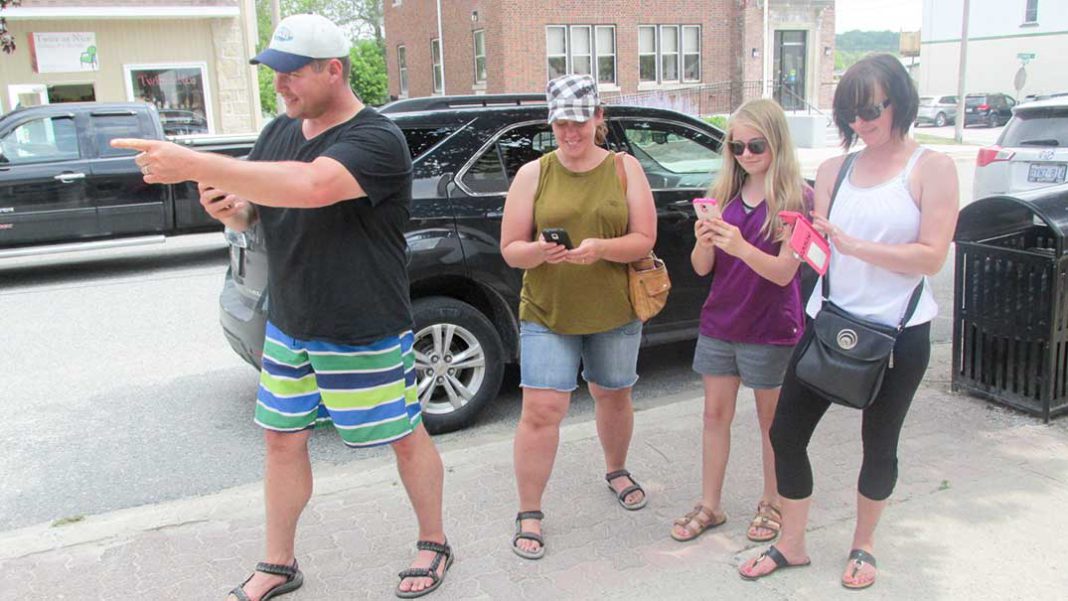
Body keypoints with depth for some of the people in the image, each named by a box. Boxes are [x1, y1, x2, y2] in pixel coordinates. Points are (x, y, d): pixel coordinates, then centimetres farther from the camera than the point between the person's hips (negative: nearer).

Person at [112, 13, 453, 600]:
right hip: (289, 326, 7)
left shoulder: (376, 140, -20)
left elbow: (310, 185, -39)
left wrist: (192, 165, -38)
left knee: (404, 436, 9)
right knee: (282, 439, 15)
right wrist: (229, 207, -12)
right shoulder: (278, 131, 5)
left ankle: (434, 545, 31)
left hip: (364, 335, -7)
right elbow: (249, 213, 13)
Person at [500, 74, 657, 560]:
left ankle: (616, 471, 47)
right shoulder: (533, 174, 0)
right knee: (541, 410, -7)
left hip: (615, 313, 2)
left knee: (613, 395, 19)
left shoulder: (625, 168, 1)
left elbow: (644, 240, -4)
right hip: (547, 315, -1)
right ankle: (529, 514, 7)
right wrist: (538, 252, -25)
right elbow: (510, 249, -2)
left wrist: (600, 248, -24)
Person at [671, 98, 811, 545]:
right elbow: (702, 268, 2)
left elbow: (784, 272, -18)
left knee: (771, 419, 11)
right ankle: (709, 506, 23)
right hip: (719, 323, 5)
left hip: (770, 327, -4)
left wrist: (740, 247, -34)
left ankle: (772, 504, 30)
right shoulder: (724, 194, 3)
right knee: (716, 414, 11)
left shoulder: (796, 197, -10)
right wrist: (704, 242, -20)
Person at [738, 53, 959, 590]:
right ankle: (791, 544, 23)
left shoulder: (932, 168, -4)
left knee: (879, 444, 12)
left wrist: (854, 245, -23)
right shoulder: (834, 170, 7)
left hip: (899, 332, -3)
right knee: (786, 432, 3)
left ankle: (863, 546, 36)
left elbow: (931, 256, -14)